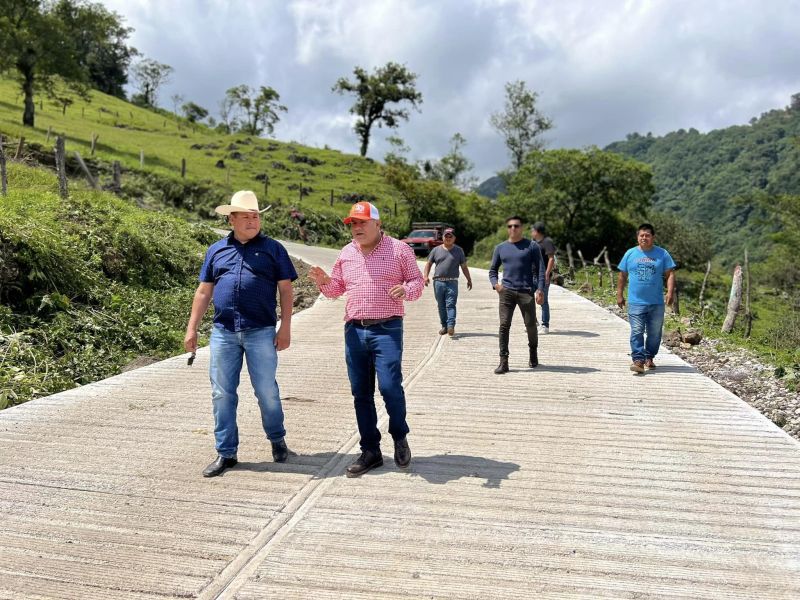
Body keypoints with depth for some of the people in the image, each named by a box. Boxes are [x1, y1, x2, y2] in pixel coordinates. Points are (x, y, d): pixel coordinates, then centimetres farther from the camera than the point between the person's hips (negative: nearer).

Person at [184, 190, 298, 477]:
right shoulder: (216, 250, 13)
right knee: (222, 393, 5)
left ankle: (277, 440, 27)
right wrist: (192, 329, 10)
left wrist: (285, 328, -4)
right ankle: (226, 453, 16)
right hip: (223, 332, 3)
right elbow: (204, 292, 15)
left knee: (267, 391, 4)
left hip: (261, 332, -2)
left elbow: (285, 290, 3)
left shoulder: (273, 249, 6)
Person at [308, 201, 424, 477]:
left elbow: (416, 281, 4)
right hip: (354, 330, 5)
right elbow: (336, 289, 19)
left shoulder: (399, 249, 2)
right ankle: (370, 451, 19)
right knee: (361, 393, 7)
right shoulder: (346, 253, 13)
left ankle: (400, 438, 15)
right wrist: (323, 281, -3)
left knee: (390, 386, -13)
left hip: (387, 329, -4)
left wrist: (405, 290, -18)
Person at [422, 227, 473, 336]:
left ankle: (451, 326, -19)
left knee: (450, 305, -12)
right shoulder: (436, 250, 11)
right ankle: (444, 326, 15)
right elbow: (428, 263, 13)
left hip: (452, 282, -2)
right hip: (438, 282, 2)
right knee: (441, 306, 6)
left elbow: (464, 266, 13)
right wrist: (425, 275, -2)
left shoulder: (459, 251, 10)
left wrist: (469, 279, 9)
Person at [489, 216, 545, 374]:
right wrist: (495, 283, -5)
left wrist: (540, 289, -11)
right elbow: (492, 270, 16)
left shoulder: (532, 246, 4)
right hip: (506, 291, 2)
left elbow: (540, 269, 1)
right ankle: (503, 362, -7)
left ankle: (533, 351, 35)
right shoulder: (500, 248, 12)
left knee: (530, 325, 6)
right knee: (504, 325, -8)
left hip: (526, 292, -1)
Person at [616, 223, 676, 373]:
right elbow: (622, 276, 11)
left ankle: (649, 358, 25)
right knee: (637, 332, -10)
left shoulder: (662, 254, 5)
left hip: (657, 303, 1)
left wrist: (670, 292, -11)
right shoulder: (630, 254, 6)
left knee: (654, 333, 9)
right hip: (636, 302, -1)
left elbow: (670, 274, 3)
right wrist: (619, 295, 8)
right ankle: (638, 360, -12)